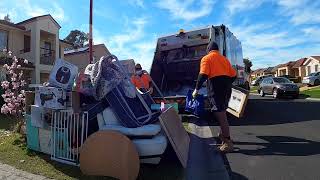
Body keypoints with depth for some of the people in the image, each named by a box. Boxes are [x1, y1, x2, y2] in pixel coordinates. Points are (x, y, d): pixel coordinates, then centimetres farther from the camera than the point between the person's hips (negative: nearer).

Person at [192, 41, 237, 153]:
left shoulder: (206, 58, 1)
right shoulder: (224, 59, 21)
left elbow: (203, 75, -14)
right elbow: (233, 75, 17)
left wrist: (196, 89, -7)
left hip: (216, 88, -8)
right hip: (226, 88, 8)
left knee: (221, 116, -5)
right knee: (222, 113, 21)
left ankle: (228, 143, -1)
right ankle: (223, 135, 35)